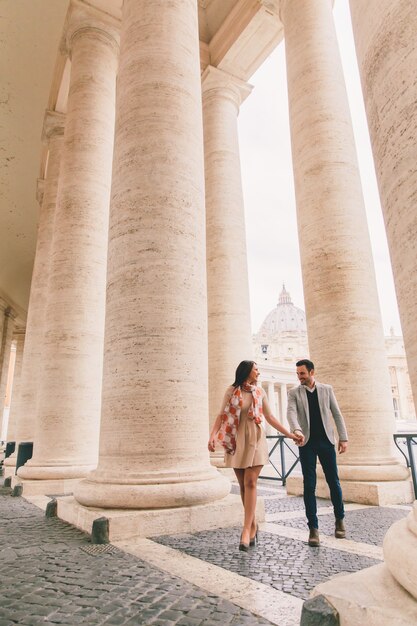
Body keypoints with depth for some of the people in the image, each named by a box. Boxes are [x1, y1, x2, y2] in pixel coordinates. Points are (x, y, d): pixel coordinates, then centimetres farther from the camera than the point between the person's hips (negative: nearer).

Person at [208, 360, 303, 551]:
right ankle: (253, 525, 22)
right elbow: (221, 415, -4)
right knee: (243, 485, 6)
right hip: (237, 441, 0)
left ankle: (246, 530, -7)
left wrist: (290, 434, 9)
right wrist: (212, 435, -18)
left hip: (255, 440, 1)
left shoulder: (260, 392, 7)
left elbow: (270, 417, 13)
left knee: (250, 483, -10)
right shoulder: (232, 390, 0)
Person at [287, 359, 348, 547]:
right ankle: (313, 528, 7)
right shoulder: (294, 393, 2)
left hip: (326, 440, 1)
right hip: (306, 442, -1)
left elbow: (337, 414, 7)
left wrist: (343, 438, 1)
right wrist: (296, 430, -33)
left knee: (333, 482, 8)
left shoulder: (327, 389, 7)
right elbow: (291, 412, -14)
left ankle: (339, 519, 30)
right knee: (309, 485, -1)